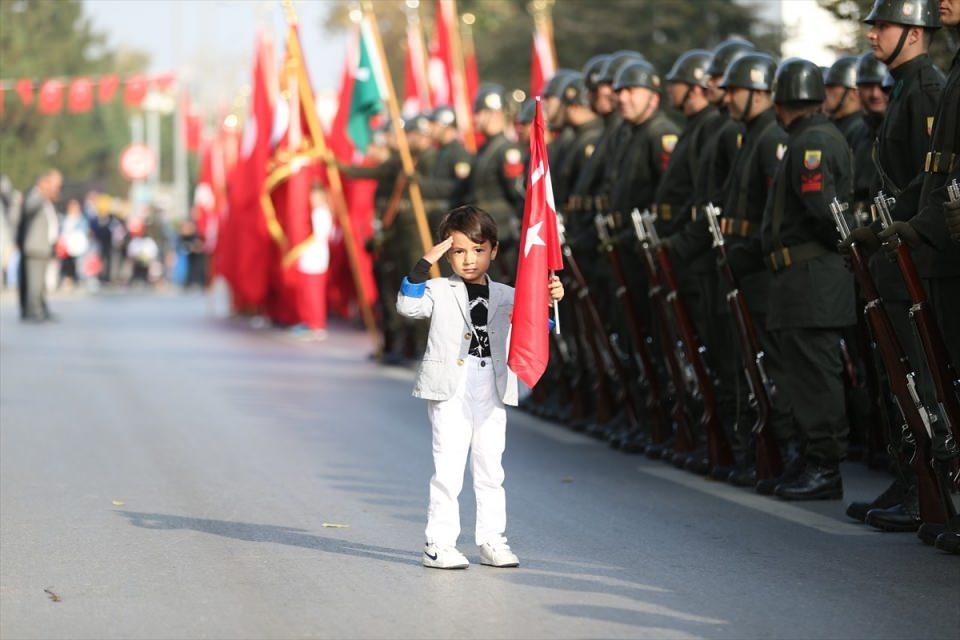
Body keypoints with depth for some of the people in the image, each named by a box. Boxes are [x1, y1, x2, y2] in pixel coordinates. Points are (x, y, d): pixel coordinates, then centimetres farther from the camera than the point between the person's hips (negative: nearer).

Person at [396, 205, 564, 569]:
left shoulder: (506, 297, 11)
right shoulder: (441, 291, 1)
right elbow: (408, 305, -15)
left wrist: (550, 301, -6)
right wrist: (426, 263, -21)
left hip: (492, 392, 4)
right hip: (450, 389, -4)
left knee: (491, 468, 8)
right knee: (448, 468, -6)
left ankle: (492, 542, 14)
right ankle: (439, 543, -3)